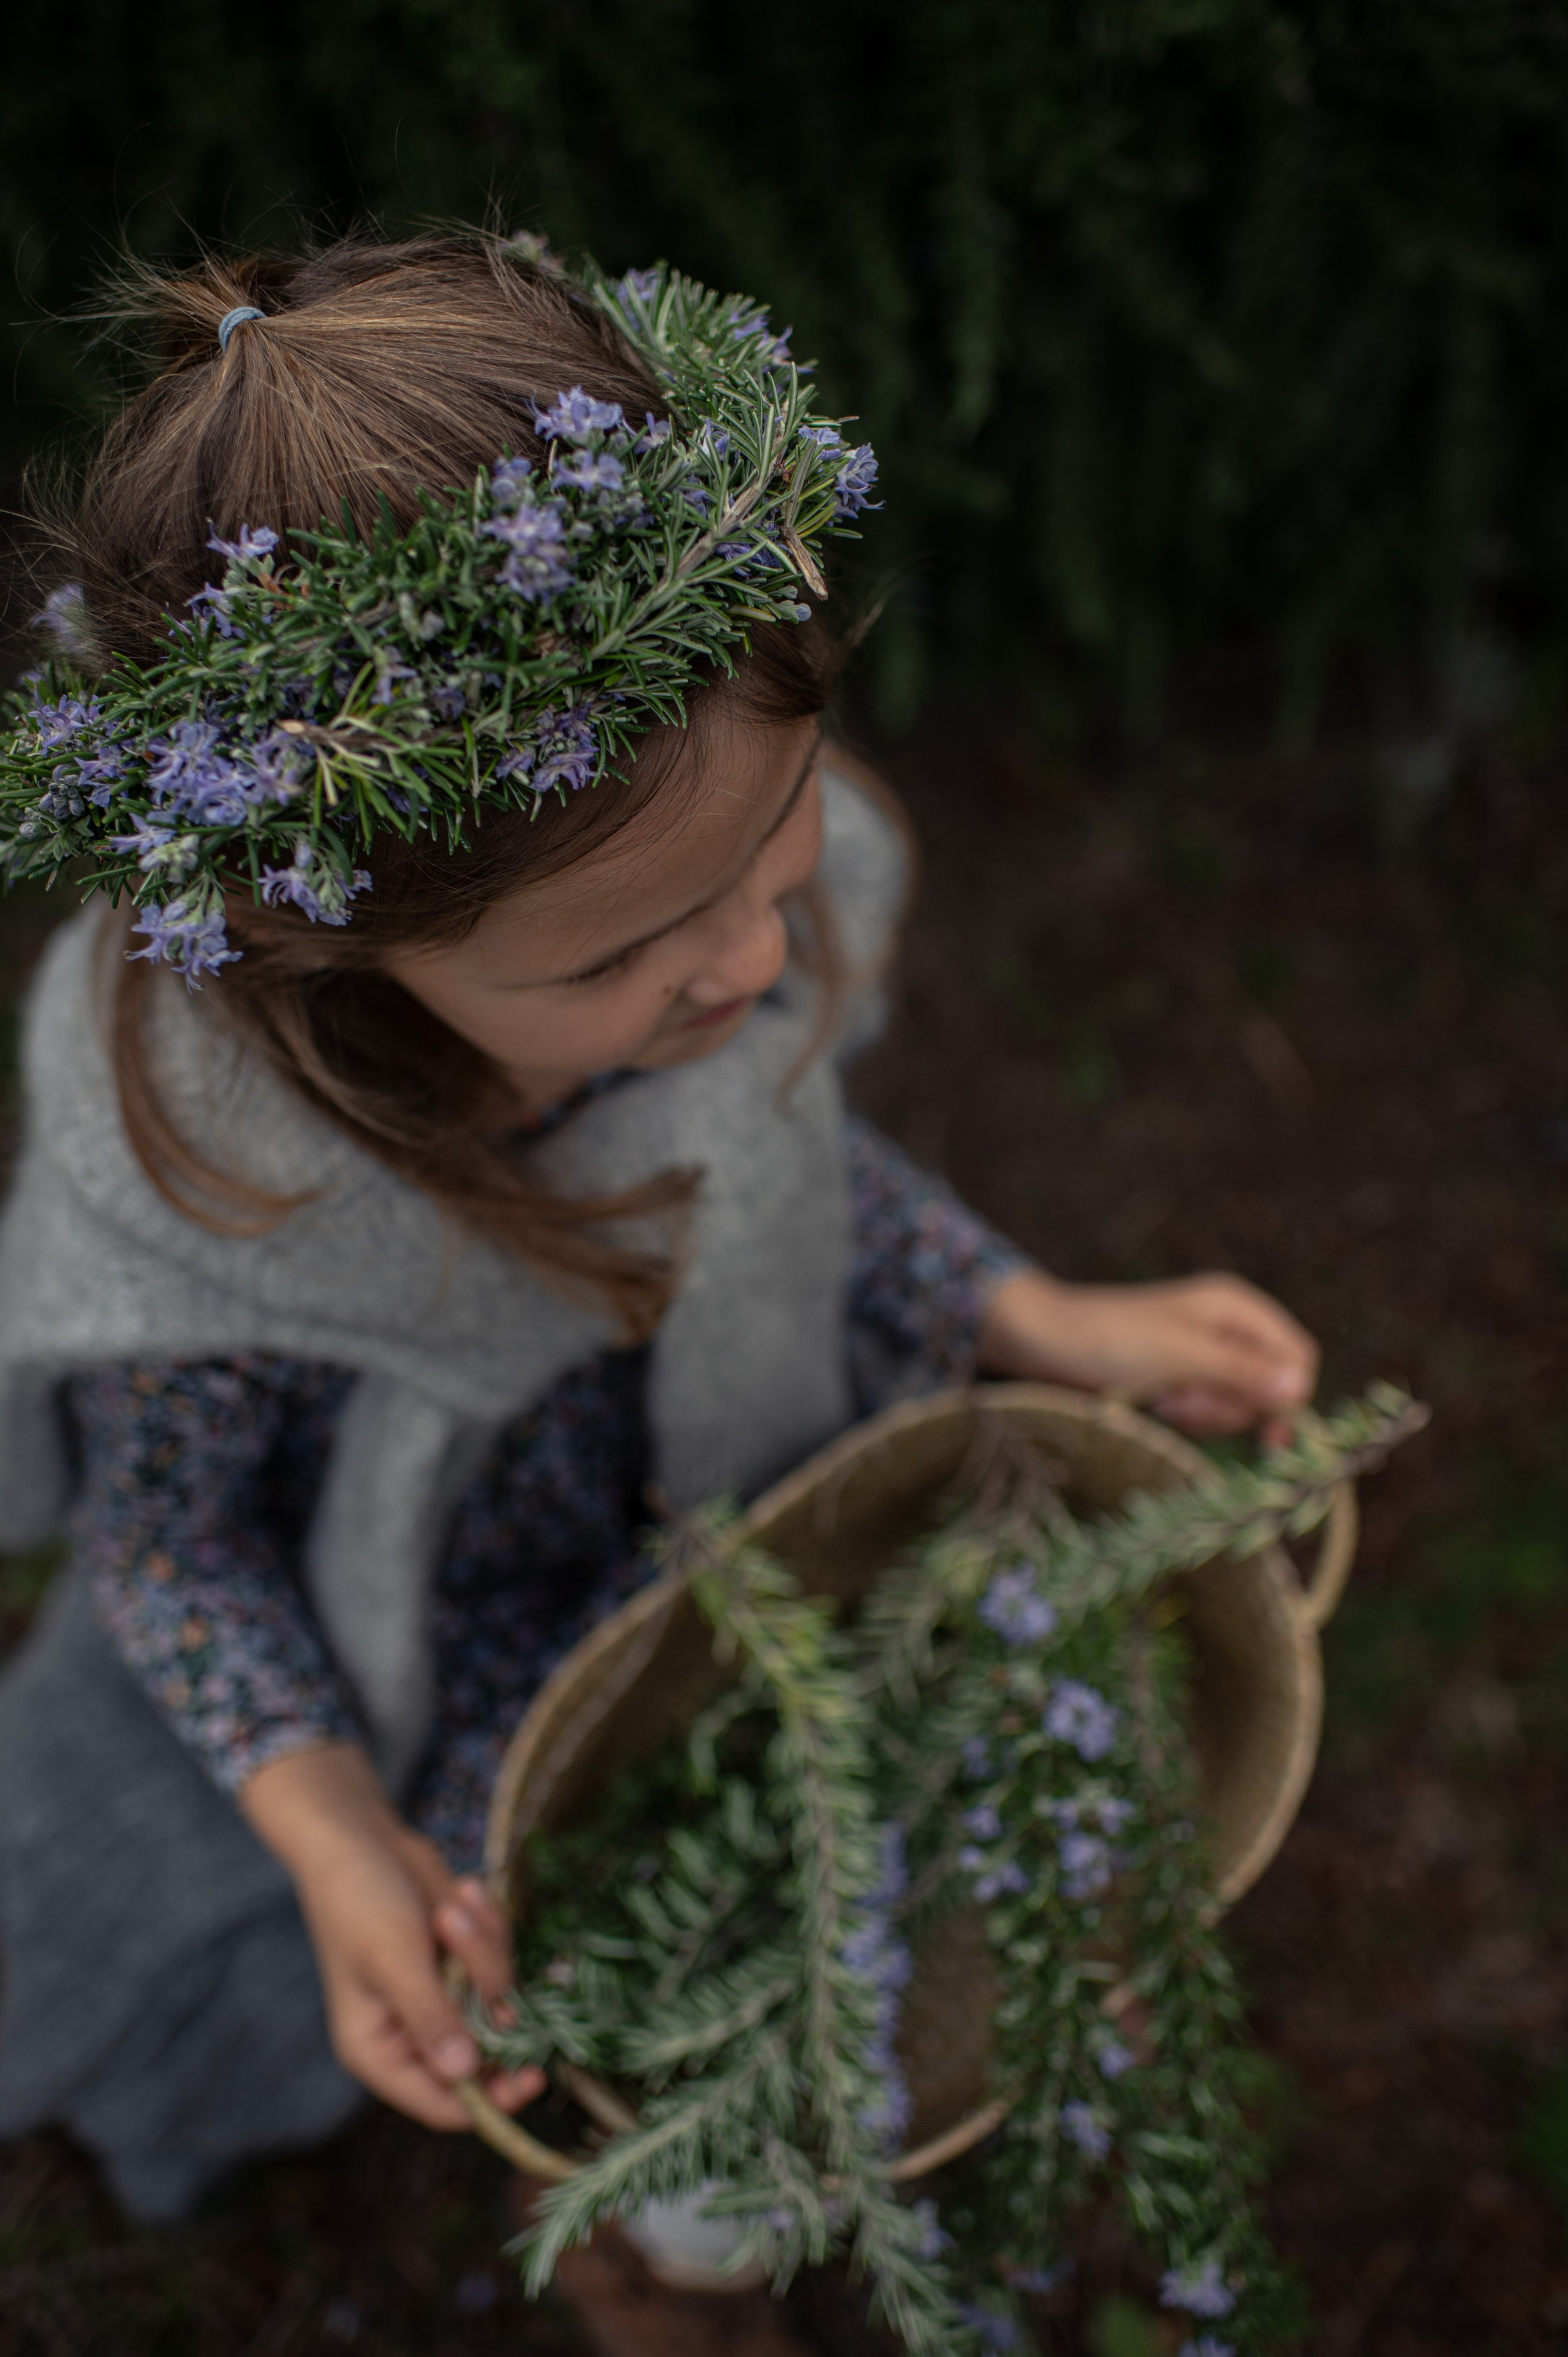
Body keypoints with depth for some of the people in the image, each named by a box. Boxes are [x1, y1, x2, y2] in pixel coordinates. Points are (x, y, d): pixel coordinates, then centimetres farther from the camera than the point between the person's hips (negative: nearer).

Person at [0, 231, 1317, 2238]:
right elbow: (166, 1520, -17)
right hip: (365, 1691, -2)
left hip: (728, 1539, 3)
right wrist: (330, 1831, -30)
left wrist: (1053, 1326, -12)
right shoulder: (175, 1160, -39)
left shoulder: (755, 840, -27)